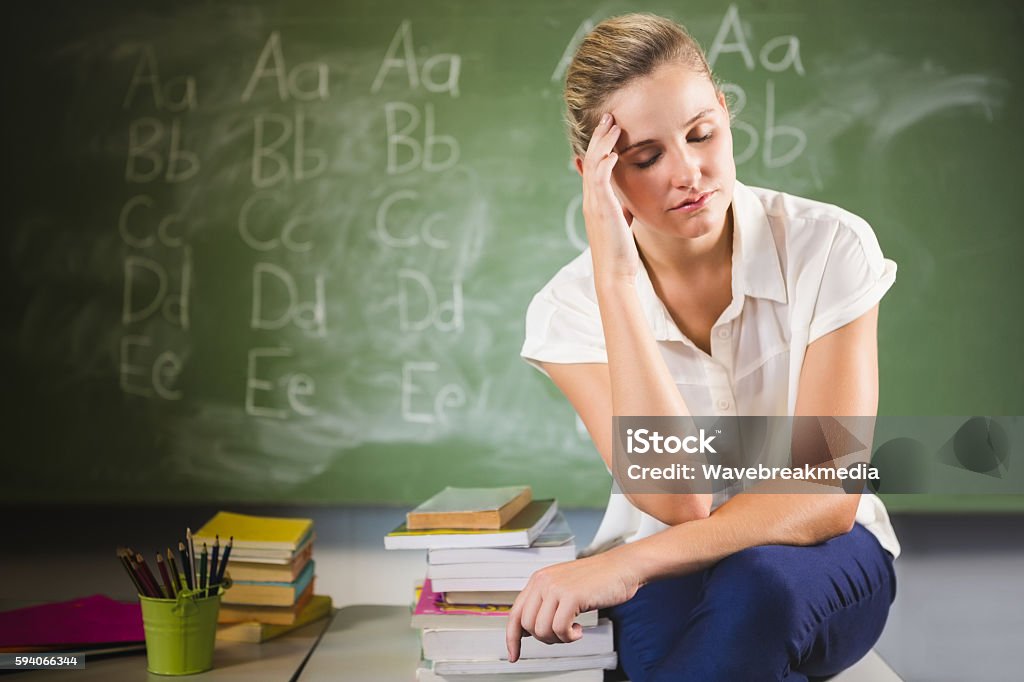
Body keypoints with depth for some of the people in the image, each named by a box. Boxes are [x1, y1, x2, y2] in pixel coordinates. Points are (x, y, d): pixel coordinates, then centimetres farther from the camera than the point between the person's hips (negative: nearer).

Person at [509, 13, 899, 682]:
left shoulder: (830, 246, -13)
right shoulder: (570, 309, -11)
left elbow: (827, 495, -18)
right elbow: (677, 500, -24)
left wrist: (627, 563, -29)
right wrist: (616, 276, -29)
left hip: (817, 559, 0)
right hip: (663, 576, 1)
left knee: (755, 582, -36)